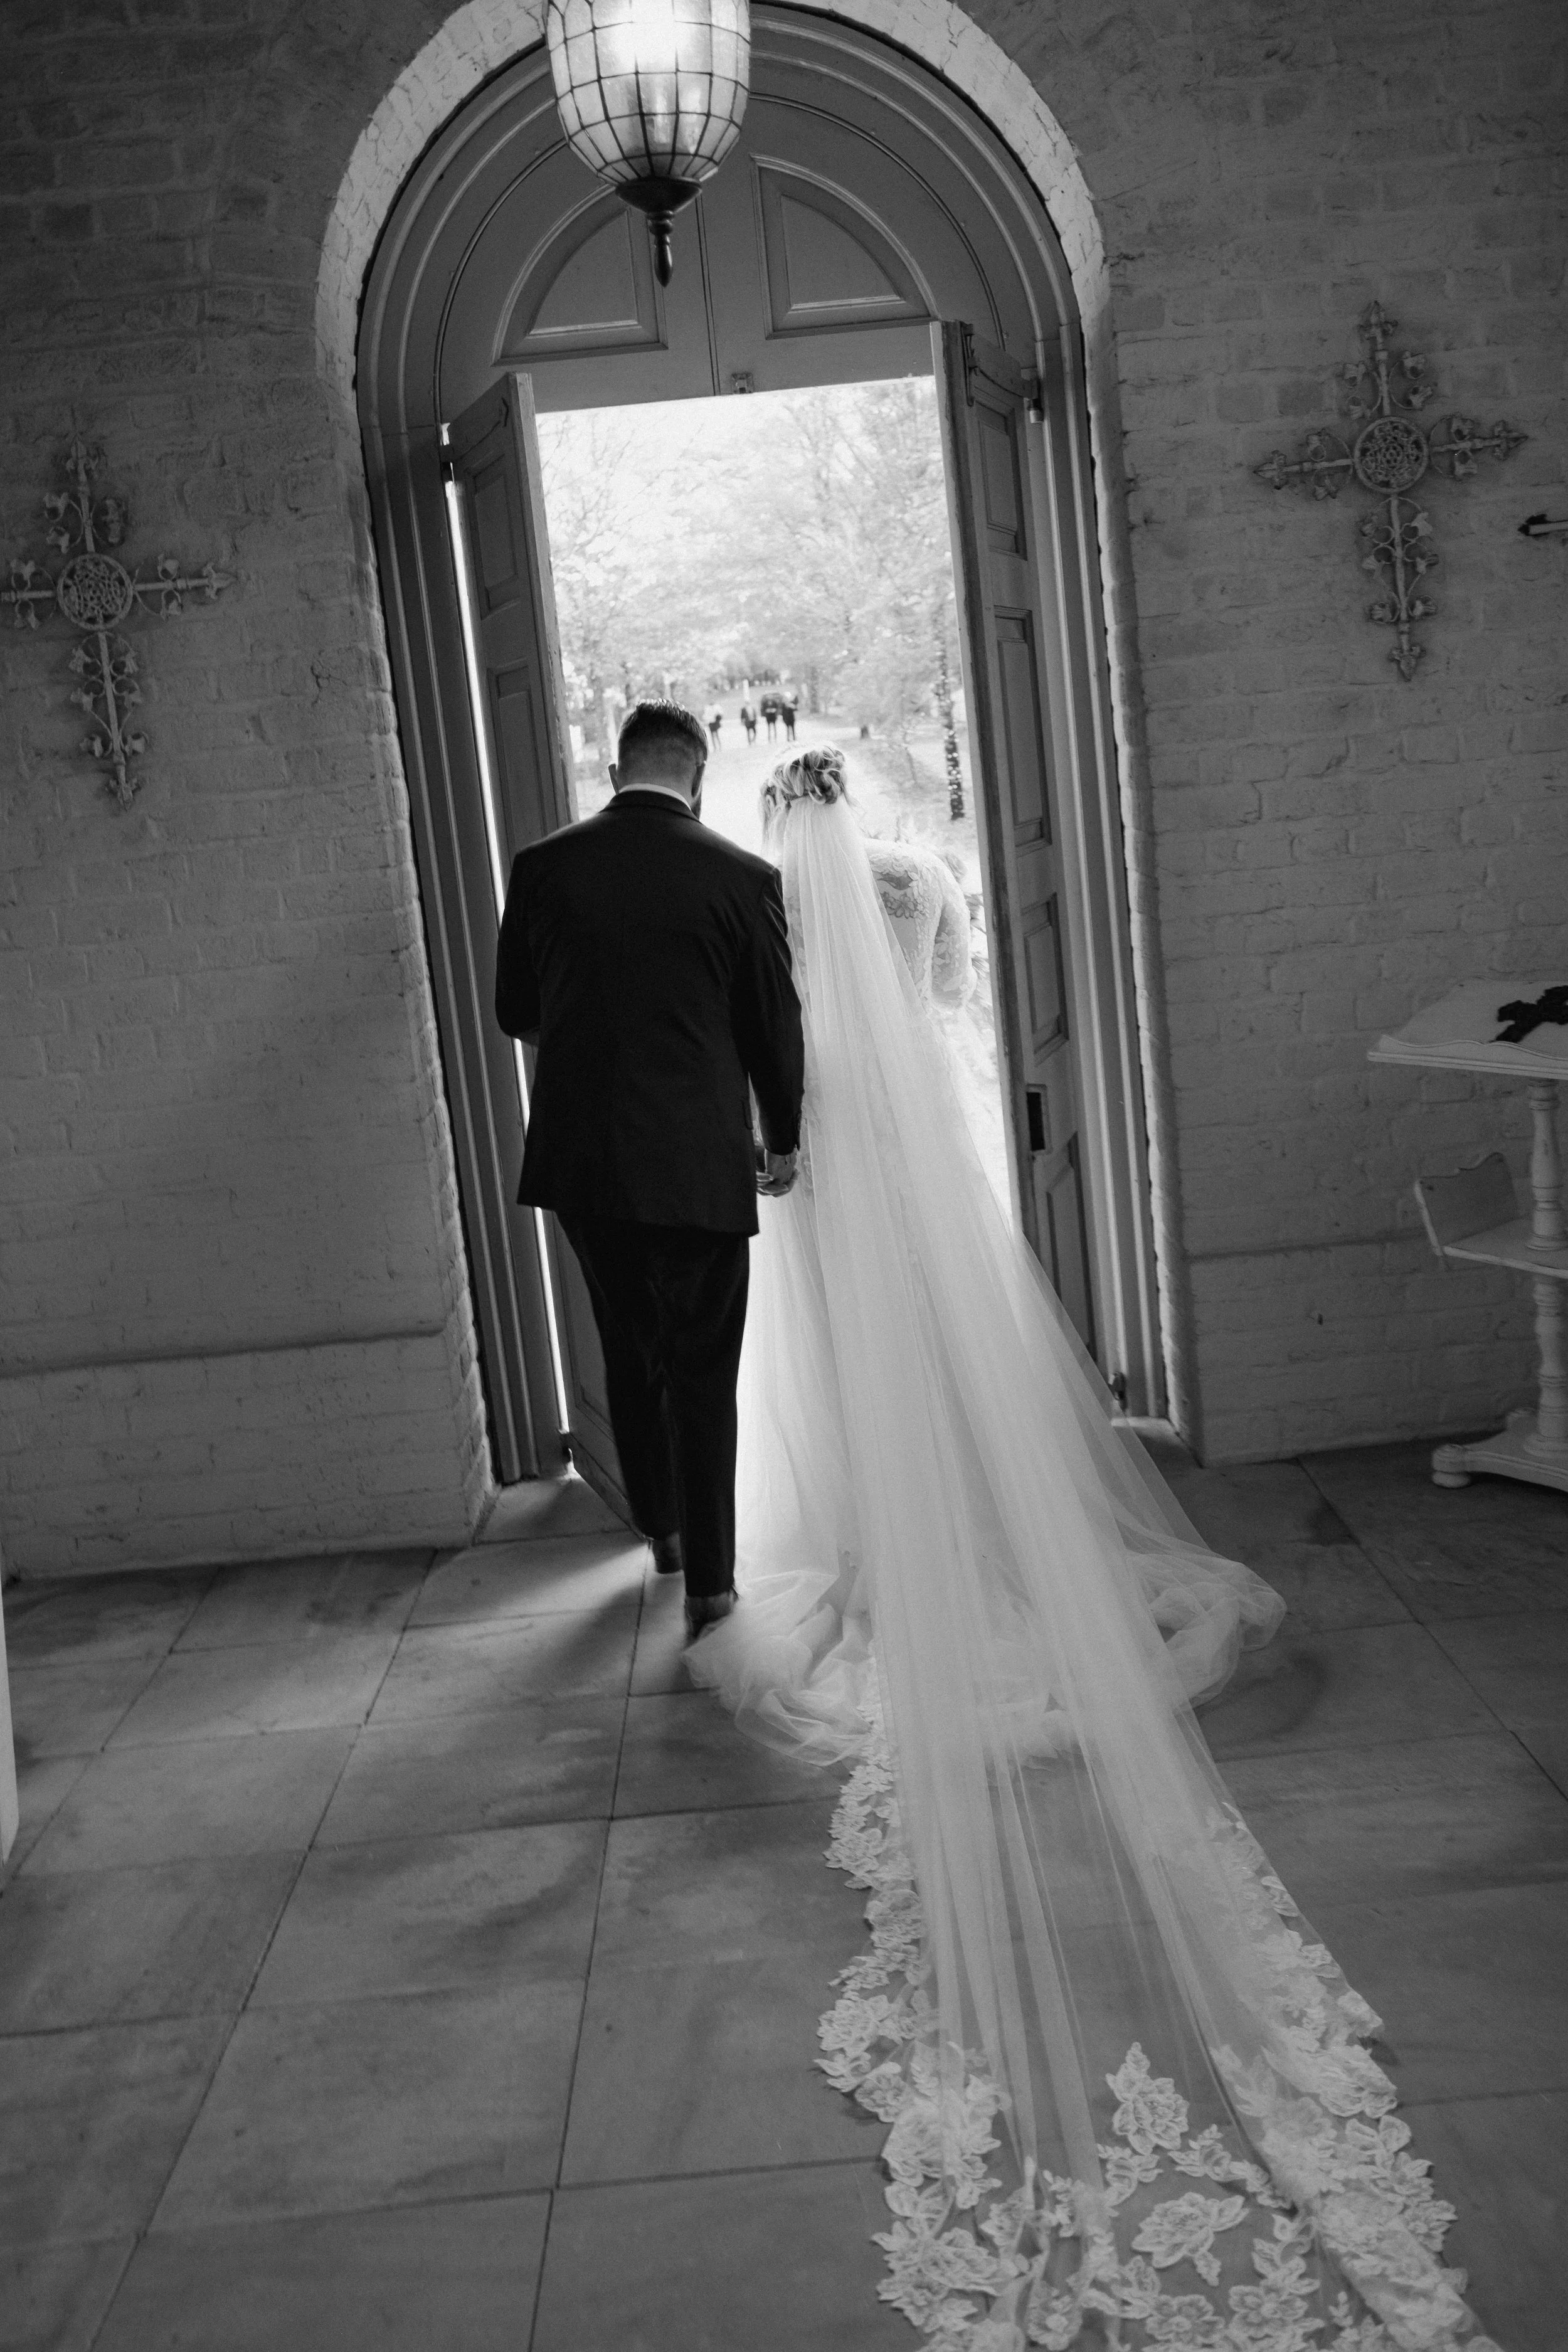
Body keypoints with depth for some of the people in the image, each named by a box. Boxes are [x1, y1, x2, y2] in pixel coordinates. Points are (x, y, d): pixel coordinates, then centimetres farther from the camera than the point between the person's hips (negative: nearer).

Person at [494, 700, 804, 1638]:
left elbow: (516, 1012, 8)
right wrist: (784, 1142, 16)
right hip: (699, 1163, -3)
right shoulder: (742, 878, -7)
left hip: (580, 1159, 3)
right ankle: (709, 1583, 11)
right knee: (704, 1373, 7)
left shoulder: (542, 868, -2)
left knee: (631, 1351, 22)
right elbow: (776, 1027, 1)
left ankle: (661, 1528, 38)